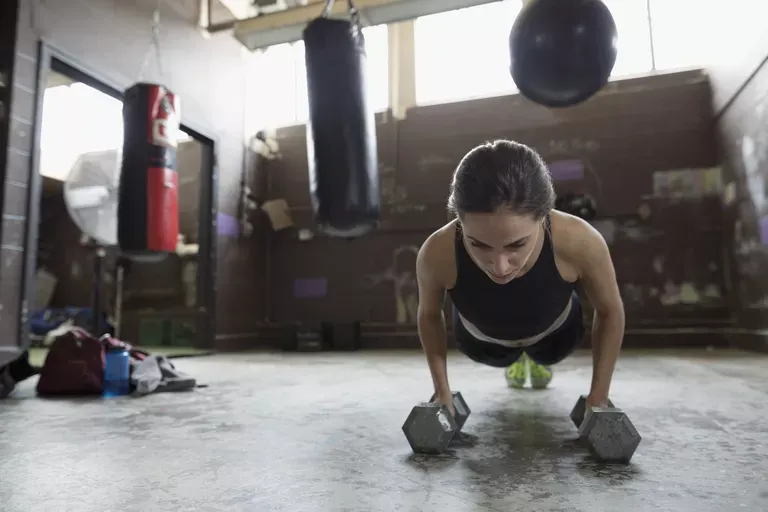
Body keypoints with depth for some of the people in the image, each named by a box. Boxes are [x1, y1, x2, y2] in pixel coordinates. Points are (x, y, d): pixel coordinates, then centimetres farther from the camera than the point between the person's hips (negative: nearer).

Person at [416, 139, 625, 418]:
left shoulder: (579, 242, -43)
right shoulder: (437, 253, -42)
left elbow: (610, 312, -20)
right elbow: (429, 315, -16)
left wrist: (598, 399, -17)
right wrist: (442, 392, -15)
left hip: (554, 332, 0)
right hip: (481, 339, 0)